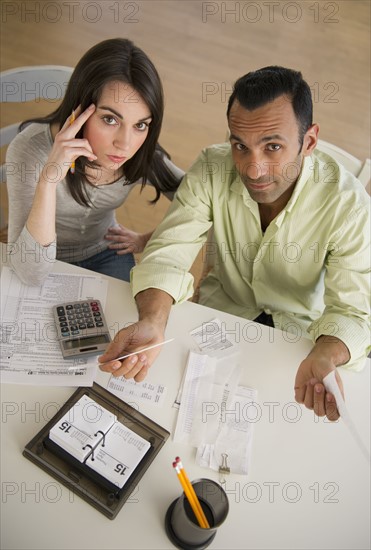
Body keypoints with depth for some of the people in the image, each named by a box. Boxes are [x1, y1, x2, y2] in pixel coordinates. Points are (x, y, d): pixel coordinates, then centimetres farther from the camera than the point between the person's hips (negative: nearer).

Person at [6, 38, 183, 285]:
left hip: (107, 252, 2)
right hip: (48, 263, -2)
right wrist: (48, 180, -44)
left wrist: (149, 239, -10)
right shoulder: (31, 149, -28)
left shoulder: (142, 155, -20)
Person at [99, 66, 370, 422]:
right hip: (222, 309, 2)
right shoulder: (212, 169, -20)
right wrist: (152, 323, -43)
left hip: (298, 328, -1)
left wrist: (325, 357, -47)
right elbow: (167, 253, -22)